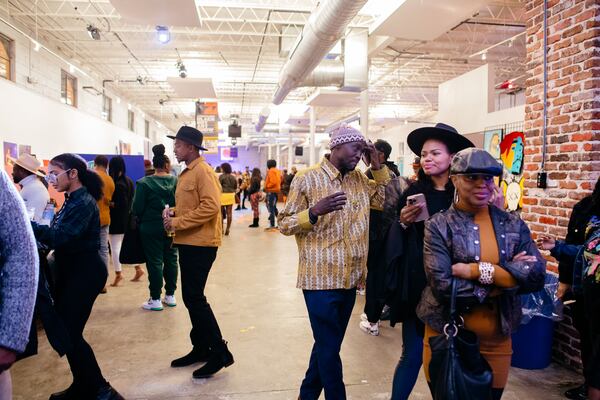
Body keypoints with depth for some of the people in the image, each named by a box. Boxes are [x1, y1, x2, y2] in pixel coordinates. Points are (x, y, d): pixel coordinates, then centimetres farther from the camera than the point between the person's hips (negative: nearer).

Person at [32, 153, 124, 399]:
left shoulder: (84, 203, -17)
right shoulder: (72, 200, 12)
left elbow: (61, 236, -26)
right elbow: (60, 235, 12)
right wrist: (34, 230, 0)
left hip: (85, 273, -10)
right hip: (71, 271, 10)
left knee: (70, 333, -5)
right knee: (64, 330, 14)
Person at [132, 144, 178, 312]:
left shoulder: (144, 183, -10)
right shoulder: (176, 181, -3)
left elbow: (137, 208, -10)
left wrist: (141, 218, 10)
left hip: (151, 228, -3)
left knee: (155, 262, 4)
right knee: (171, 259, 13)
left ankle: (156, 299, 10)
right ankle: (170, 296, 22)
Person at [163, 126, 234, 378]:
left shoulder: (203, 171, -13)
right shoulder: (187, 173, 16)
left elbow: (211, 206, -24)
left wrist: (177, 222, -20)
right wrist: (172, 217, 4)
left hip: (200, 244, -10)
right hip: (188, 243, 10)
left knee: (194, 298, -8)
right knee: (191, 298, 14)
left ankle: (220, 353, 3)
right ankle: (201, 348, 27)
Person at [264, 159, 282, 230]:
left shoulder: (271, 171, -13)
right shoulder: (277, 171, 15)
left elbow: (273, 182, -23)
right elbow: (279, 180, 19)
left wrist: (266, 186, -12)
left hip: (271, 191, -10)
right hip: (276, 190, 10)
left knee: (271, 208, -7)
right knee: (274, 207, 19)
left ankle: (272, 225, -7)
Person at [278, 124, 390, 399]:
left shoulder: (360, 180, 9)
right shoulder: (307, 179, -9)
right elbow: (284, 224, -9)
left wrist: (378, 165, 2)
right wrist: (314, 211, -27)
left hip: (349, 279, 7)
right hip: (321, 279, -6)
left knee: (328, 344, 19)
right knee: (329, 348, 4)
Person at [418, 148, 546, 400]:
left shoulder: (513, 225, 2)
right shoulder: (439, 226, -9)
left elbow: (537, 276, -10)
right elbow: (442, 285, -20)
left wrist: (481, 271, -20)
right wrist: (504, 279, -16)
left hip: (497, 341, 3)